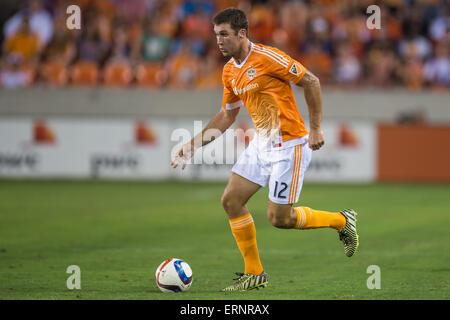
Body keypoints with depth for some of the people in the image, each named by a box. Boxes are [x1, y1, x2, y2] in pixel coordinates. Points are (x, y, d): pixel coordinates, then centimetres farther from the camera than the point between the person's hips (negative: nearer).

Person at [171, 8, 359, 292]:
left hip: (289, 146, -8)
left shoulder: (267, 58, -18)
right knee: (231, 200, 0)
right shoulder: (230, 71, 7)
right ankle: (254, 274, 11)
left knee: (279, 218, -7)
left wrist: (316, 129, -14)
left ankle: (342, 221, 17)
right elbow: (227, 115, 19)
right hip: (261, 144, 8)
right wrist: (194, 144, 13)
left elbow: (311, 82, -13)